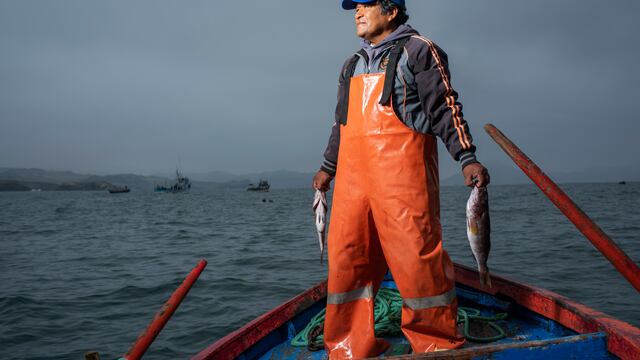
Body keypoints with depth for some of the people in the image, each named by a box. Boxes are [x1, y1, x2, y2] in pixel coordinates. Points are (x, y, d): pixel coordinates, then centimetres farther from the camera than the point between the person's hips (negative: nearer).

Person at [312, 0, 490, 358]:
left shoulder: (417, 49, 7)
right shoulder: (353, 64, 26)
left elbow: (444, 107, -1)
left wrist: (467, 158, -10)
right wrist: (328, 167, 36)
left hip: (402, 171, -6)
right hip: (352, 174, 6)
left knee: (418, 257, -7)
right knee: (347, 260, 2)